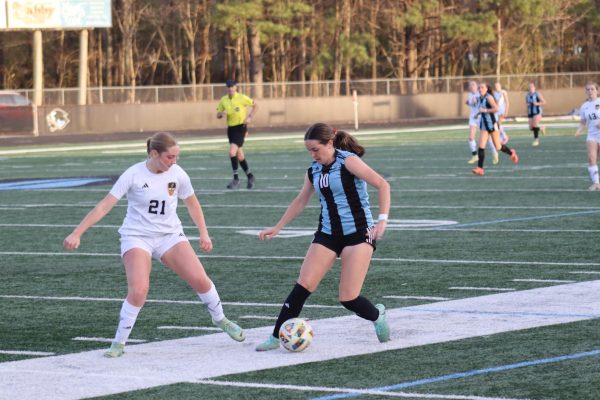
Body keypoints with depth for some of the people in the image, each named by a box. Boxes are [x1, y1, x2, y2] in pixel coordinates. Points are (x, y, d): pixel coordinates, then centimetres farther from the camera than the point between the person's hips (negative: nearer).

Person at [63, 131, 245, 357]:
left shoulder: (178, 174, -5)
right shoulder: (134, 175, -15)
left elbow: (192, 203, 14)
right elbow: (105, 206, -15)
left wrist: (204, 234, 13)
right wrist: (77, 233, -19)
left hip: (169, 235, 3)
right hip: (137, 237, -3)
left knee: (200, 280, -9)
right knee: (138, 290, -25)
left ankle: (220, 320, 21)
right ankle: (119, 343, -6)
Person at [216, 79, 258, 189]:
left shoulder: (242, 98, -9)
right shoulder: (223, 100, 4)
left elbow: (255, 106, 3)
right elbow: (218, 115, 10)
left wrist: (250, 117, -9)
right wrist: (222, 114, -13)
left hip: (240, 127, -6)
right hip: (230, 128, 6)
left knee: (232, 152, -21)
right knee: (239, 155, 13)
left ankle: (236, 179, -13)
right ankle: (249, 176, 31)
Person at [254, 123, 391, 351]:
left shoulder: (348, 161, -12)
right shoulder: (314, 171, 8)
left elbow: (382, 185, -15)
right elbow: (300, 202, 23)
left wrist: (382, 220, -24)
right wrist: (277, 228, 21)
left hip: (358, 233, -5)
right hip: (327, 234, 5)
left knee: (348, 298, -12)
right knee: (303, 285, -10)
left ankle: (377, 315, 21)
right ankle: (276, 337, -4)